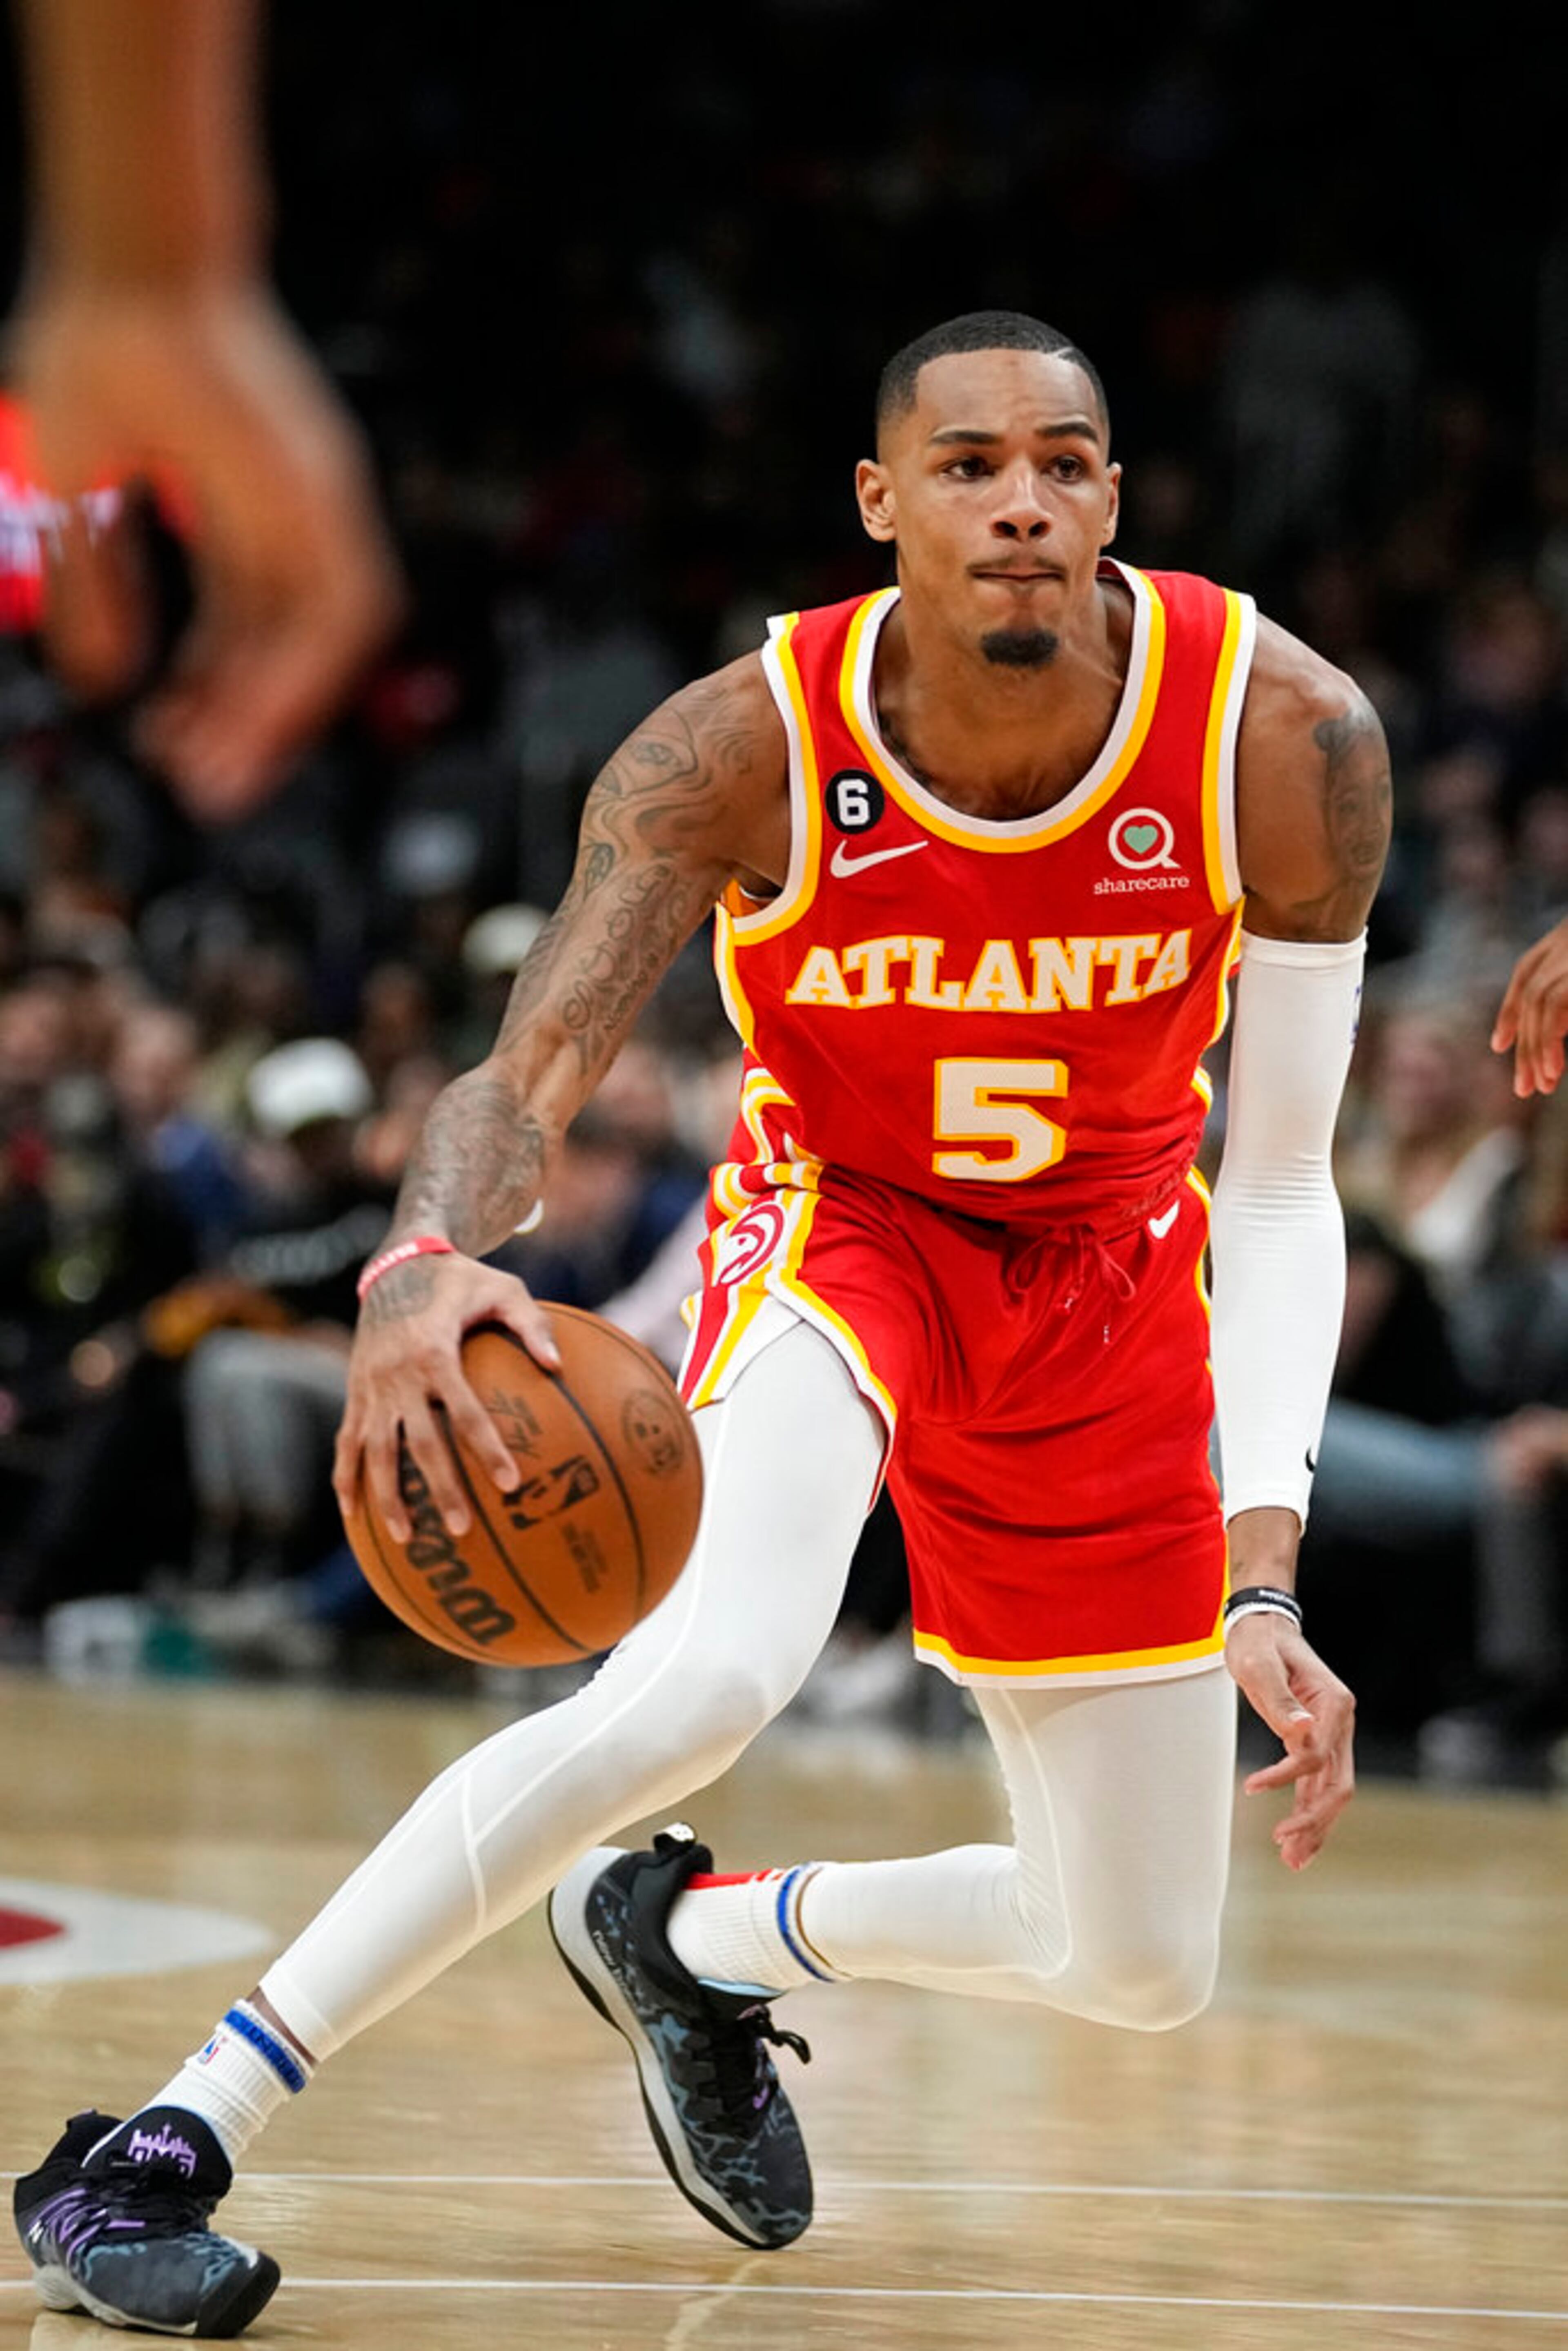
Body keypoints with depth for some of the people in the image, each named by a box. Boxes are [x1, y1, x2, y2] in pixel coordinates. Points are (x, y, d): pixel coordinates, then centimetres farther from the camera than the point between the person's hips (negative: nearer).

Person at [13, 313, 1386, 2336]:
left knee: (1142, 1973, 5)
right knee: (708, 1676, -35)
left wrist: (1263, 1580, -24)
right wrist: (424, 1269, -57)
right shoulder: (745, 750, -27)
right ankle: (163, 2146, -27)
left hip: (1105, 1274, 3)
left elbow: (1278, 1186, -16)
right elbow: (529, 1072, -32)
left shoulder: (1285, 741, -24)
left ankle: (687, 1944, 35)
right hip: (837, 1214, -3)